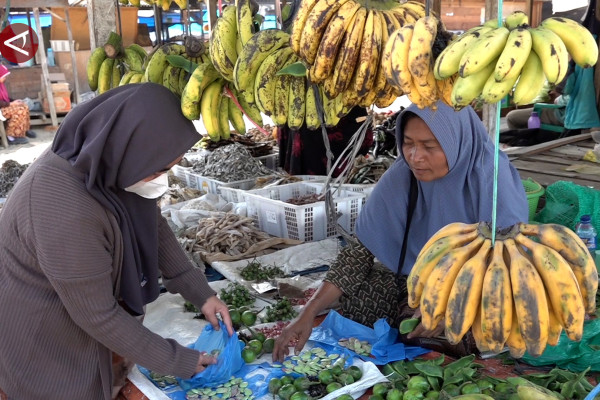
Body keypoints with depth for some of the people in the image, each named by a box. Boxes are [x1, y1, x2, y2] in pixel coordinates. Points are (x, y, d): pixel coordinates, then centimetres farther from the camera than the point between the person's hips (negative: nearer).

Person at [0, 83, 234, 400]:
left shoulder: (112, 159, -15)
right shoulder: (65, 211, -39)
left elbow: (154, 227, 1)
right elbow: (97, 314, -28)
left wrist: (200, 293, -2)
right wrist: (175, 361, -17)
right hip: (38, 335, -7)